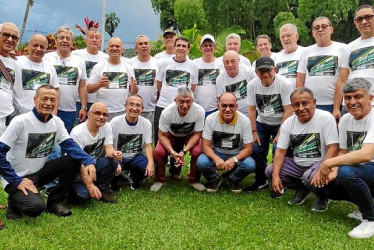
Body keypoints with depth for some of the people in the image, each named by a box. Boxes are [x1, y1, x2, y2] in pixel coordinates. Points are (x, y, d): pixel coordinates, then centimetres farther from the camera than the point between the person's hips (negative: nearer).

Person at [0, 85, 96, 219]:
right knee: (36, 207, -30)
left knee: (74, 160, -12)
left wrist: (89, 161, -27)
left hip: (40, 172, 6)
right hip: (19, 177, -6)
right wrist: (16, 181, -22)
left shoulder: (56, 121, -1)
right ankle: (15, 200, 6)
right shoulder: (20, 122, -19)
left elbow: (70, 145, -9)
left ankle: (54, 201, 2)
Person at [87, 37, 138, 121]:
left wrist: (134, 87, -10)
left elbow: (133, 92, 12)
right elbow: (89, 89, 0)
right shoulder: (98, 67, 2)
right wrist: (99, 85, -19)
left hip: (123, 112, 2)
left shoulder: (129, 68, 10)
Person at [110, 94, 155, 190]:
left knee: (151, 168, -25)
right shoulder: (115, 122, -13)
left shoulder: (146, 123, -7)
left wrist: (150, 162, -26)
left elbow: (148, 145, -7)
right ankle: (115, 182, 6)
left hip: (136, 157, 2)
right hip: (118, 157, -2)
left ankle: (134, 179, 11)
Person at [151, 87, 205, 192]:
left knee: (198, 152, -27)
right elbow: (162, 135, -20)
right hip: (171, 135, 0)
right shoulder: (167, 112, -33)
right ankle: (160, 179, 2)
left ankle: (194, 180, 0)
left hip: (190, 135, 0)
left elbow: (197, 134, -20)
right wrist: (172, 152, -35)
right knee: (158, 152, -25)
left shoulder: (199, 111, -33)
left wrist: (184, 151, -32)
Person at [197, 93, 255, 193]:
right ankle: (214, 180, 6)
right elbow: (206, 146, -13)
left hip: (236, 155, 0)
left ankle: (232, 179, 5)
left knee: (250, 165, -30)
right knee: (201, 162, -30)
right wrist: (216, 158, -35)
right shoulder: (210, 119, -15)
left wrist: (234, 159, -32)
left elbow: (248, 148, -12)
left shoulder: (244, 121, -16)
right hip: (216, 154, 0)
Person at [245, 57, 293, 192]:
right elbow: (251, 110, -3)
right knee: (256, 150, -4)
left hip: (281, 124, -4)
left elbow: (288, 111, -19)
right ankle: (261, 181, 19)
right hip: (262, 123, 4)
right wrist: (254, 132, -5)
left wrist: (280, 134, -20)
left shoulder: (285, 84, -21)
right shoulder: (252, 85, -10)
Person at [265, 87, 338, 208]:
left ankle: (323, 196, 1)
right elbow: (280, 151, -2)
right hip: (297, 164, 5)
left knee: (310, 176, -36)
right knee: (270, 171, -11)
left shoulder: (326, 118, -14)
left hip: (319, 163, -5)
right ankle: (302, 189, 11)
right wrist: (275, 176, -16)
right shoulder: (288, 123, -1)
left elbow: (332, 148, -18)